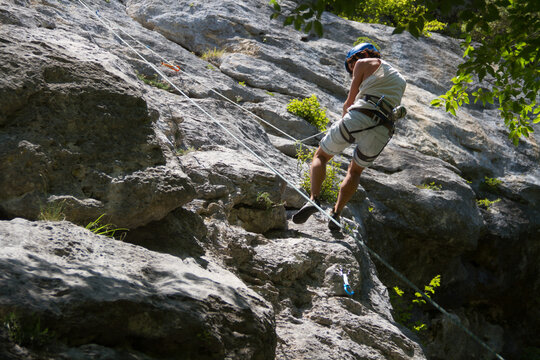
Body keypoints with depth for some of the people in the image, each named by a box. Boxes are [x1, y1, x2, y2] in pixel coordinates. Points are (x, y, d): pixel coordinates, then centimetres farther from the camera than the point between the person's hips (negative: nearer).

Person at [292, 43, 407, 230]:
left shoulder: (364, 63, 17)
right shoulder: (400, 81, 33)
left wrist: (345, 117, 36)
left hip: (359, 118, -4)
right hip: (383, 132, 5)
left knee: (320, 156, 15)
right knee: (355, 170, 26)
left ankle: (314, 199, -9)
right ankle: (336, 213, 8)